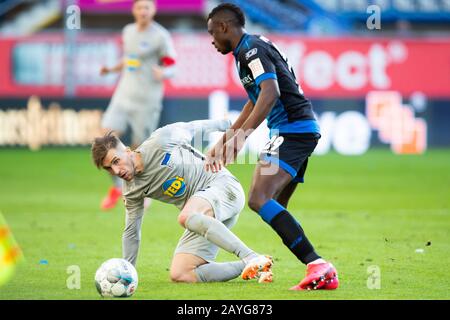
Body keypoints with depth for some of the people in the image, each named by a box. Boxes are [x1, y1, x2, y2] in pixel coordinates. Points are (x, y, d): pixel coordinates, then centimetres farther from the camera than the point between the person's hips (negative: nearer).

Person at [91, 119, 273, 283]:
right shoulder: (132, 192, 5)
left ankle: (251, 257, -41)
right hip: (200, 216, 7)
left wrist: (227, 124, 20)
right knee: (179, 274, -12)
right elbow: (131, 233, 16)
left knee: (186, 217, -38)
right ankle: (250, 268, -11)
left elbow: (193, 128, 6)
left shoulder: (160, 142, -11)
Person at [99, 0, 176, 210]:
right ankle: (117, 188, 10)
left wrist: (162, 72, -28)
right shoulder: (128, 31, 12)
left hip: (147, 101, -5)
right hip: (123, 96, 5)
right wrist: (111, 69, 9)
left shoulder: (161, 36, -7)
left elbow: (171, 68, -6)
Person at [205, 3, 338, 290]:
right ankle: (323, 274, 6)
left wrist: (242, 134, -32)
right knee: (274, 209, 13)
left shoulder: (251, 49, -10)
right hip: (302, 129, 11)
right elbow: (256, 102, 33)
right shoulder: (252, 48, 23)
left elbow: (270, 92, -25)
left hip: (292, 130, -11)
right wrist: (223, 142, 37)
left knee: (259, 200, -20)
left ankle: (317, 265, -28)